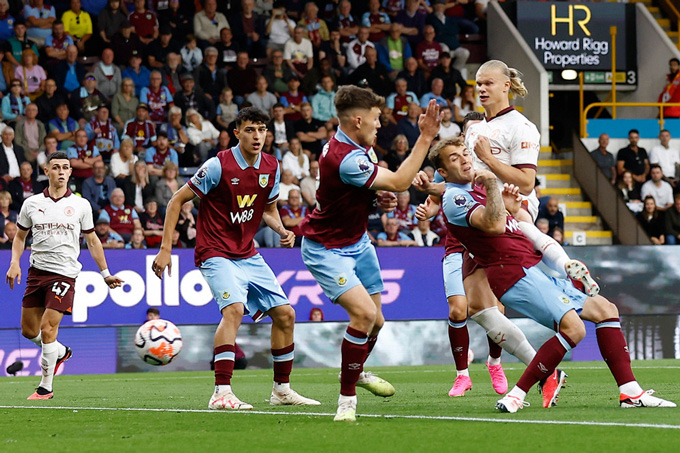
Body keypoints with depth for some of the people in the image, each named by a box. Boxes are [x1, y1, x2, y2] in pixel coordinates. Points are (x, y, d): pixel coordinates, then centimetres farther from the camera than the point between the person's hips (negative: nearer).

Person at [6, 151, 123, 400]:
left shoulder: (80, 205, 3)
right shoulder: (32, 204, 5)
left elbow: (92, 240, 12)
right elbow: (20, 237, 16)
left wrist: (106, 274, 11)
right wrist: (14, 262, 0)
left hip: (64, 274, -3)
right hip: (37, 270, 3)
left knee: (48, 328, -13)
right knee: (29, 330, 7)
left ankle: (46, 387, -2)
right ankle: (60, 352, 38)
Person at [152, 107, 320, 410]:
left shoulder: (271, 167, 4)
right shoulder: (218, 166, -15)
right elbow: (177, 201, -8)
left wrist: (282, 230, -2)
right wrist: (165, 248, -13)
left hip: (248, 255, 7)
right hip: (216, 254, -7)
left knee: (285, 313, 4)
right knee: (234, 308, -29)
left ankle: (282, 389, 20)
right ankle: (221, 393, -31)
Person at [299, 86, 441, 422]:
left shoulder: (361, 147, -1)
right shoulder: (344, 159, -32)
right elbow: (399, 183, -27)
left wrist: (378, 200, -3)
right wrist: (425, 139, -25)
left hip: (357, 241, 9)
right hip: (327, 249, -9)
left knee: (376, 321, 14)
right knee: (364, 312, -24)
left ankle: (356, 371, 45)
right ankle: (347, 398, -12)